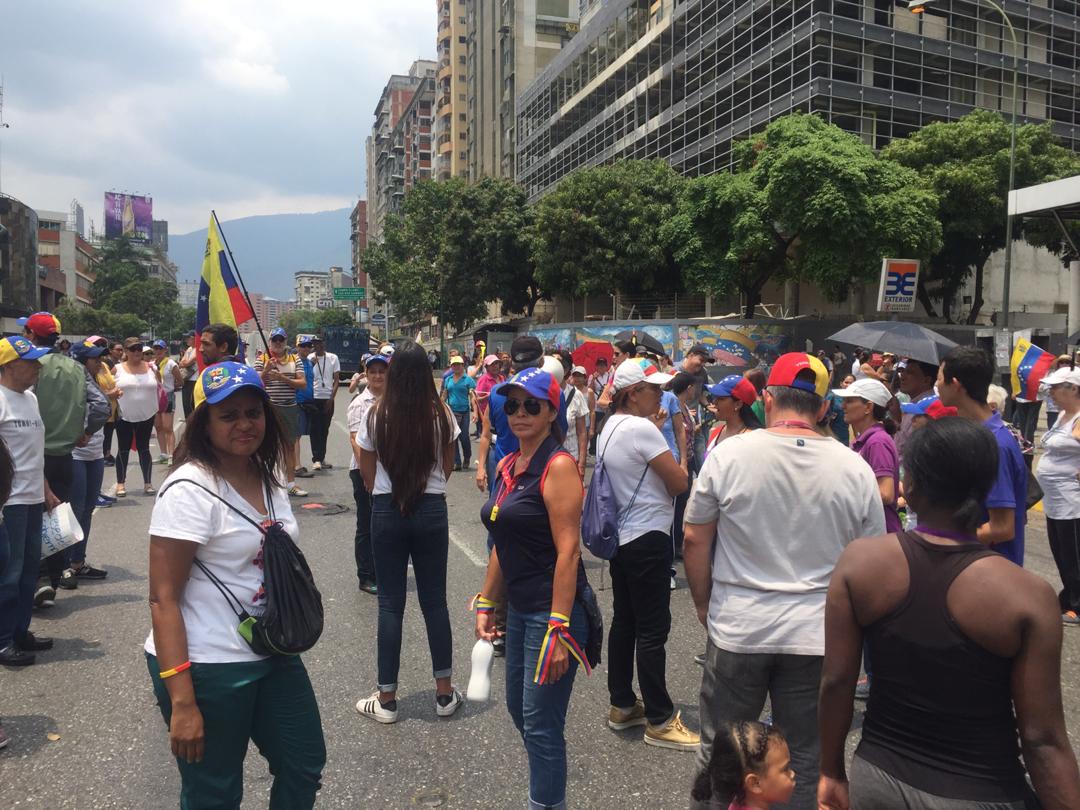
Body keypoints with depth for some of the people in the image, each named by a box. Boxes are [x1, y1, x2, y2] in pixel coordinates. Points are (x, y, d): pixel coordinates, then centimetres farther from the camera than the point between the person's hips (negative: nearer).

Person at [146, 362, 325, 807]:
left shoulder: (268, 477, 4)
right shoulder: (189, 490, -18)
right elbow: (163, 599, -19)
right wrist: (182, 702, -22)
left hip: (274, 656, 7)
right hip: (207, 669, -7)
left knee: (305, 769, 18)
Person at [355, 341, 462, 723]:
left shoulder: (376, 415, -8)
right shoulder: (441, 414, -6)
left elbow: (367, 473, 2)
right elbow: (447, 467, 6)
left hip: (387, 511, -1)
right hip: (432, 510, 1)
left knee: (390, 603, 8)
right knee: (434, 600, 12)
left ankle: (386, 699, 17)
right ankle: (445, 693, 21)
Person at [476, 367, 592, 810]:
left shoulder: (559, 466, -16)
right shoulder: (506, 466, 8)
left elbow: (568, 551, -20)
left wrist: (558, 629, -23)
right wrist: (486, 604, 16)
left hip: (553, 611, -9)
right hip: (520, 608, 9)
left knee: (540, 724, 1)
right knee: (519, 708, 21)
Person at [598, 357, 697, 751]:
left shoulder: (609, 429, 10)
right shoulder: (642, 429, -19)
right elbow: (681, 483, -17)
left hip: (621, 537, 10)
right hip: (647, 539, -10)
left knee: (624, 622, 16)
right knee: (653, 630, -2)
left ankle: (622, 705, 28)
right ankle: (659, 720, 8)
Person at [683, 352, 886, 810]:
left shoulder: (728, 454, -10)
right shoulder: (855, 468, -5)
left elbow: (694, 543, -3)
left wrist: (704, 605, 11)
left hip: (736, 630, -1)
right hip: (818, 636, 2)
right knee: (805, 762, 17)